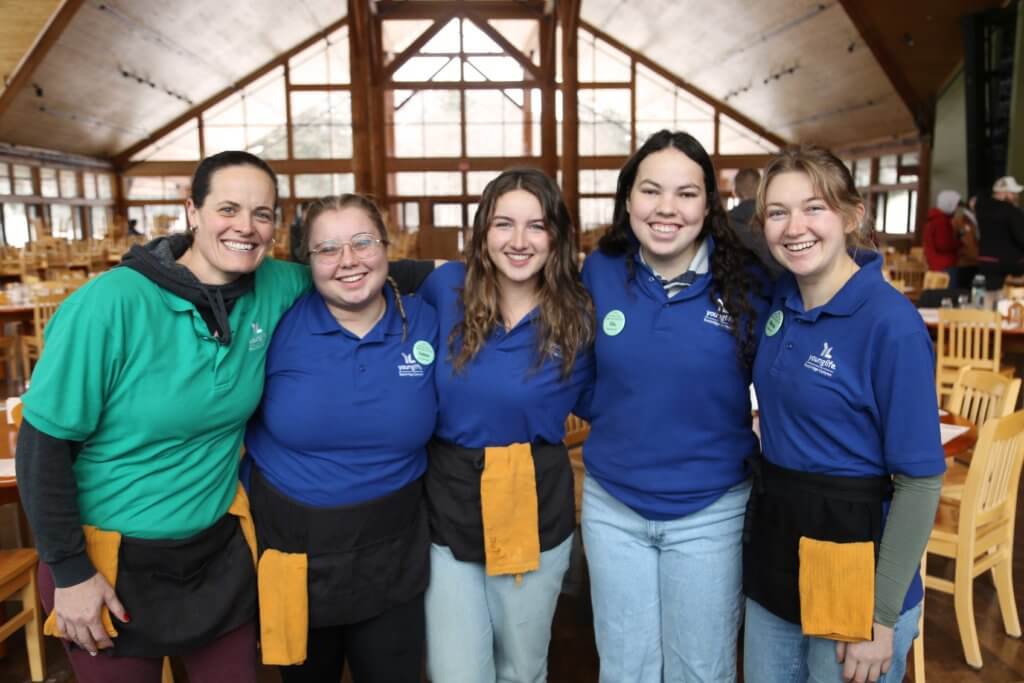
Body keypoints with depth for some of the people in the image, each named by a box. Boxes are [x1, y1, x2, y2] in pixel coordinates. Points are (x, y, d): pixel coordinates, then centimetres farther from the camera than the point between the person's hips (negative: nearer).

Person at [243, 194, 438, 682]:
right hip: (290, 548, -1)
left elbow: (441, 420, 7)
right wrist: (250, 504, -2)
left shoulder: (425, 323, -6)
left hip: (391, 554, 1)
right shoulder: (278, 323, -13)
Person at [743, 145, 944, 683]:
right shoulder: (781, 298, -1)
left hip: (853, 559, -6)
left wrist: (882, 616, -14)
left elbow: (920, 479, -16)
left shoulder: (891, 322, -19)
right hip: (774, 545, 6)